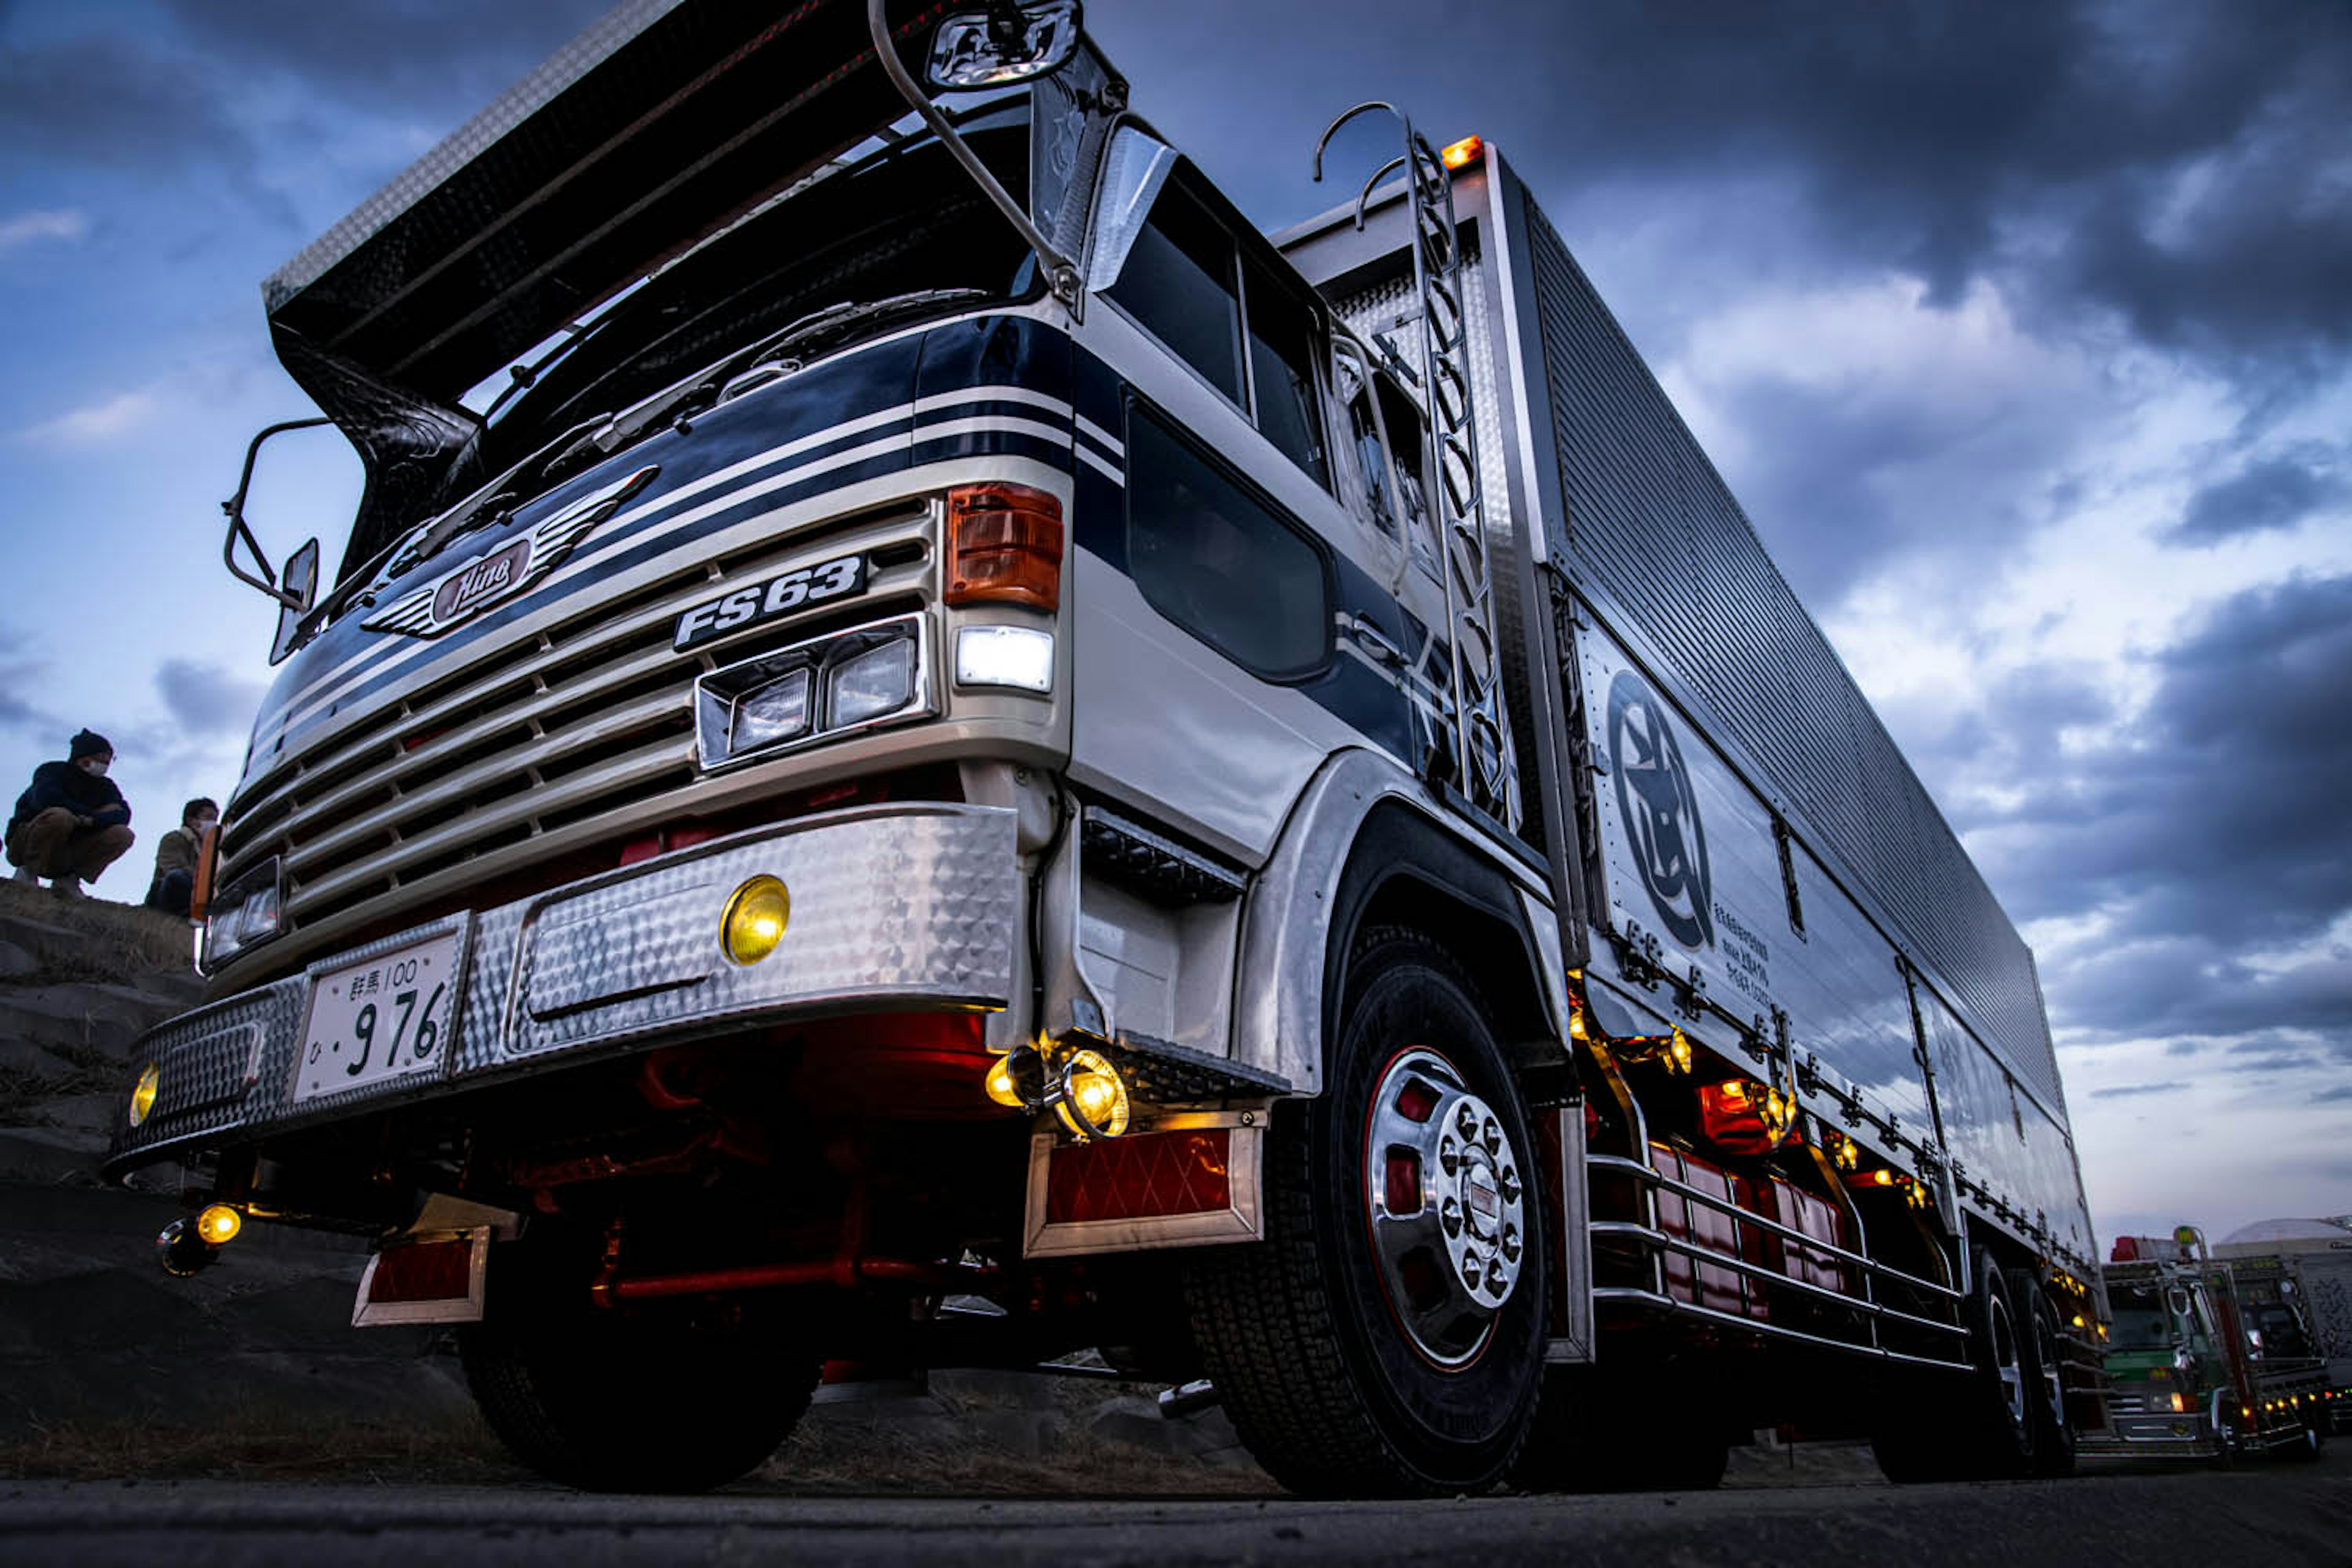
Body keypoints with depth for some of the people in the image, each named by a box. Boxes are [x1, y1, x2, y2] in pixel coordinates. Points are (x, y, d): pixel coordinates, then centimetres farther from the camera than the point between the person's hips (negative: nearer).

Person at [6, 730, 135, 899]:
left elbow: (122, 815, -14)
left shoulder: (105, 787, 5)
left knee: (122, 835, -17)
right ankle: (28, 871, -14)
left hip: (66, 853, 4)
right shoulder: (53, 771, -7)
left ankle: (68, 879, -10)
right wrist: (94, 813, -21)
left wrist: (92, 820, -34)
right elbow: (47, 799, -29)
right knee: (60, 816, -36)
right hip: (24, 842, -4)